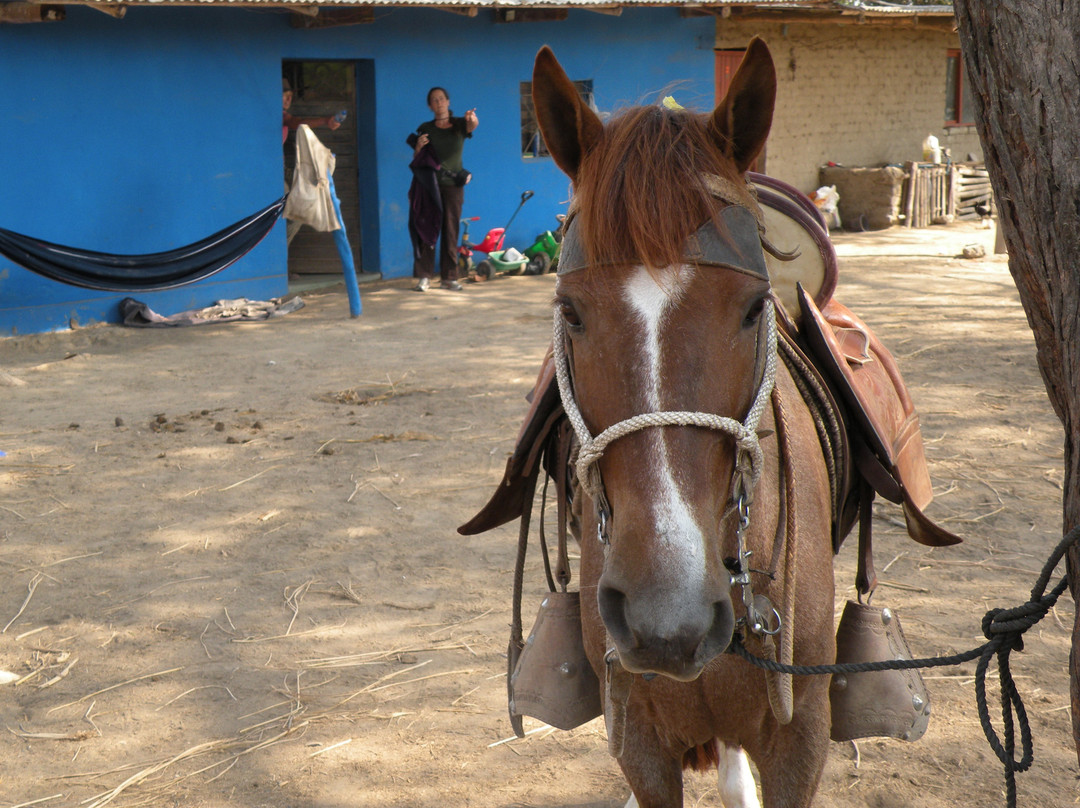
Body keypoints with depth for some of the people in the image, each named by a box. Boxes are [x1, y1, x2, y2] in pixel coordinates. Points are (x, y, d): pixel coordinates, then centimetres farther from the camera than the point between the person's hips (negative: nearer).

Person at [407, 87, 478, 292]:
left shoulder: (459, 124, 7)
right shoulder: (425, 129, 8)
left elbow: (472, 126, -17)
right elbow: (416, 159, 11)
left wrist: (472, 119, -41)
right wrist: (419, 147, -12)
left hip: (453, 184, 0)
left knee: (451, 232, 2)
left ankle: (449, 277, 7)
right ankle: (424, 276, -7)